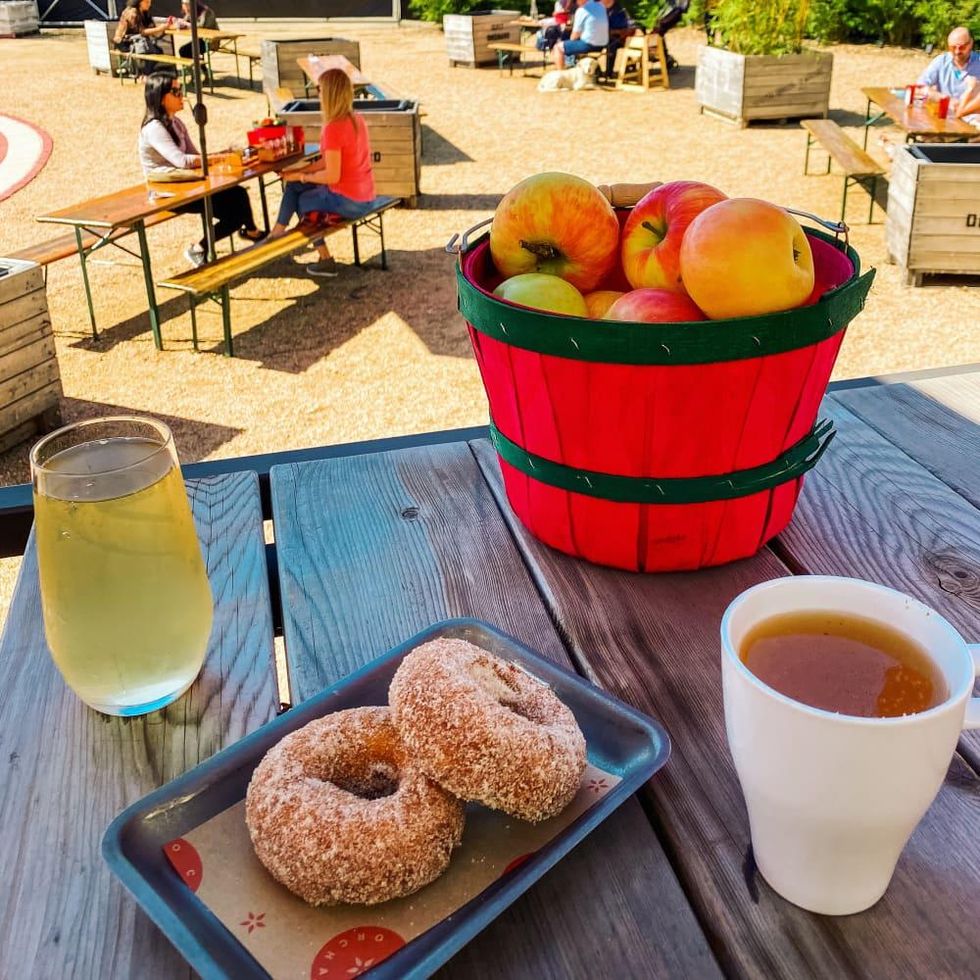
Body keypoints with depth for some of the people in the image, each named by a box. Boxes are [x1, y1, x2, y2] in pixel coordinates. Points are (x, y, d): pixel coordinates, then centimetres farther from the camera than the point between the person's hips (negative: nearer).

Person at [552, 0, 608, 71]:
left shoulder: (581, 10, -13)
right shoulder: (601, 6, 6)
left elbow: (575, 35, -8)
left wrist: (571, 41, 13)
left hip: (589, 45, -8)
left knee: (558, 47, 6)